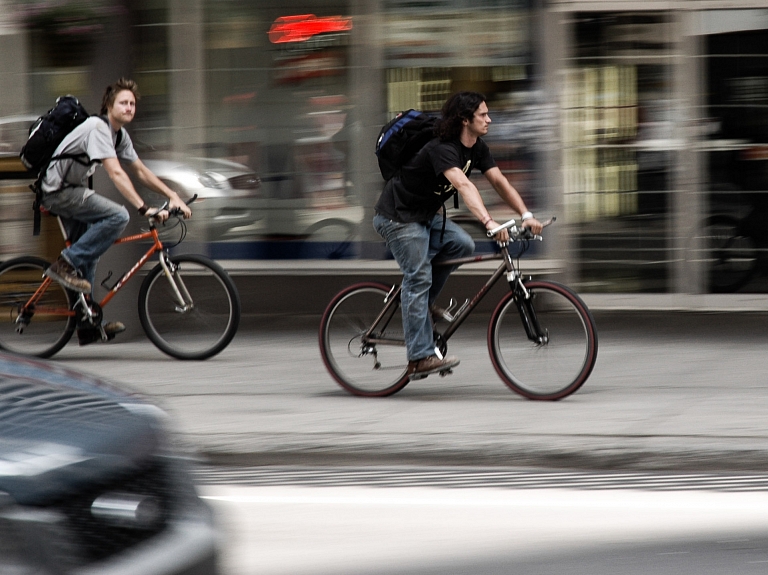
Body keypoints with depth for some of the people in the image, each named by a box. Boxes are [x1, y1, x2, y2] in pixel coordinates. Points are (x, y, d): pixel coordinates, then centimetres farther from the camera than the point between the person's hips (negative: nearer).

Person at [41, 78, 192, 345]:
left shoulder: (120, 135, 9)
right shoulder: (98, 128, -22)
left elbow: (141, 171, 15)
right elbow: (116, 173, -30)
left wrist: (173, 196, 5)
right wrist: (145, 209, -35)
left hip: (71, 191, 10)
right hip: (58, 190, -10)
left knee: (88, 251, 13)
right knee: (118, 216, -22)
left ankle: (87, 325, 18)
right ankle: (65, 264, -16)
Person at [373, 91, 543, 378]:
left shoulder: (477, 148, -1)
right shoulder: (442, 149, -30)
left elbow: (499, 182, -4)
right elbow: (464, 186, -44)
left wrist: (526, 215, -17)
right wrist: (489, 222, -56)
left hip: (426, 214, 9)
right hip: (398, 216, -9)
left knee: (463, 245, -9)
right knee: (418, 279, -13)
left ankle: (421, 304, 9)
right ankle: (420, 359, -14)